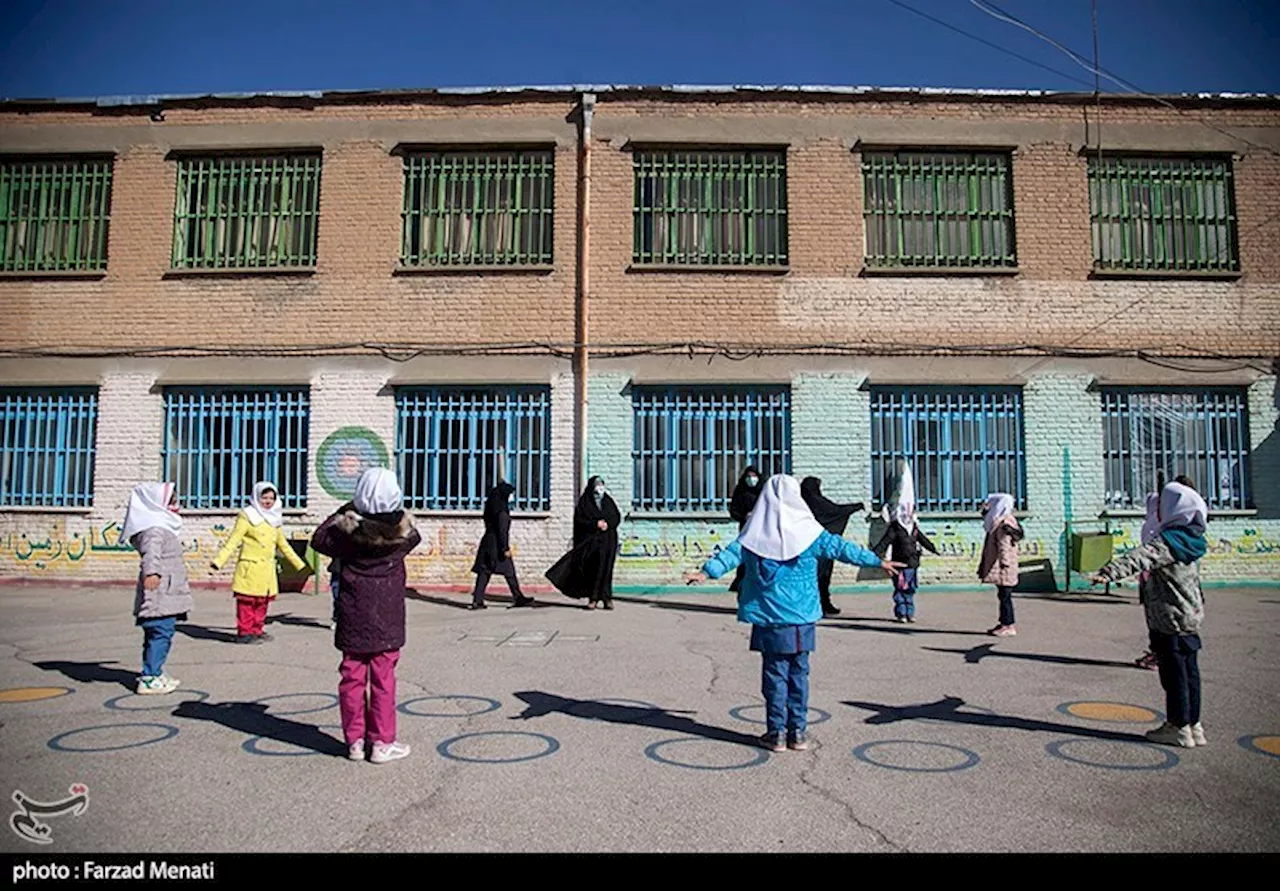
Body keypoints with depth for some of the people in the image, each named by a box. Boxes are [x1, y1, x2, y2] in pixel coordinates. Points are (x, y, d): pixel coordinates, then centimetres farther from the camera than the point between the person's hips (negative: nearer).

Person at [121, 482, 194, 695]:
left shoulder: (164, 528, 22)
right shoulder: (154, 530, -12)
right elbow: (151, 553, -32)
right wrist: (151, 572, -47)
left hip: (167, 595, 11)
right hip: (159, 595, -11)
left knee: (162, 633, 16)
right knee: (160, 632, -11)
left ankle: (154, 672, 25)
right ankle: (149, 678, -9)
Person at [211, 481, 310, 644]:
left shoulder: (274, 519, 16)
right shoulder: (247, 516, -3)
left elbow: (283, 545, 25)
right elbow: (233, 540, -10)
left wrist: (300, 564, 27)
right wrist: (219, 561, -20)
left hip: (267, 568, 7)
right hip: (250, 566, -6)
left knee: (263, 601, 10)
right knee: (247, 600, -5)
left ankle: (256, 631, 19)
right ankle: (244, 632, 0)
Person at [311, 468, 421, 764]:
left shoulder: (348, 529, -8)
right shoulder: (403, 532, -8)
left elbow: (319, 539, 10)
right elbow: (414, 538, 16)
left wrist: (342, 514, 16)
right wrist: (398, 515, 19)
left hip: (353, 617, 1)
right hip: (387, 619, -1)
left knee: (353, 676, 10)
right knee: (383, 679, 5)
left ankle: (355, 740, 16)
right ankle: (382, 742, 8)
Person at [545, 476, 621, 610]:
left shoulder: (608, 501, 14)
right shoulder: (584, 502, 4)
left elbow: (617, 517, 9)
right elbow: (579, 520, -5)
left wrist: (608, 524, -10)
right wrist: (595, 524, -15)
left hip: (608, 540, 2)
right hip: (590, 540, -2)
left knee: (605, 568, -2)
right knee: (592, 568, -4)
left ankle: (606, 598, 0)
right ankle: (593, 598, 2)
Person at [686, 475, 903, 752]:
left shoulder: (756, 534, -2)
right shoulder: (807, 532, -3)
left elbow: (732, 553, -11)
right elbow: (841, 548, 0)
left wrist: (707, 571, -12)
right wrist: (878, 561, 6)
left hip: (769, 617, 0)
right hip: (801, 615, 0)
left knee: (774, 673, 6)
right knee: (798, 673, 9)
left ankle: (776, 732, 10)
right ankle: (798, 733, 14)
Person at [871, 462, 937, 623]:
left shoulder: (915, 528, 9)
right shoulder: (894, 529, -9)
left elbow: (923, 540, 22)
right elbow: (883, 543, -15)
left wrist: (934, 549, 28)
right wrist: (874, 554, -24)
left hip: (913, 563, 6)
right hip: (900, 564, -6)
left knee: (910, 590, 10)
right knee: (900, 590, -1)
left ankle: (910, 613, 17)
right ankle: (901, 613, 6)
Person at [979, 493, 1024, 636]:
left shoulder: (1004, 524, -17)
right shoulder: (998, 522, 14)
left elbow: (1004, 547, -22)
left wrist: (1004, 563, -24)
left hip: (1003, 570, -10)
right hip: (999, 570, 10)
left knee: (1005, 596, -5)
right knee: (1003, 596, 15)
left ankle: (1008, 626, 0)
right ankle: (1005, 623, 22)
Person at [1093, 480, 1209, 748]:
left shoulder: (1167, 542, -20)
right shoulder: (1192, 541, 9)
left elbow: (1140, 558, -37)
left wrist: (1110, 572, -49)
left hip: (1170, 619, -9)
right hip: (1191, 617, 9)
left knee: (1174, 673, 0)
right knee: (1189, 671, 14)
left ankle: (1179, 727, 8)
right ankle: (1193, 725, 22)